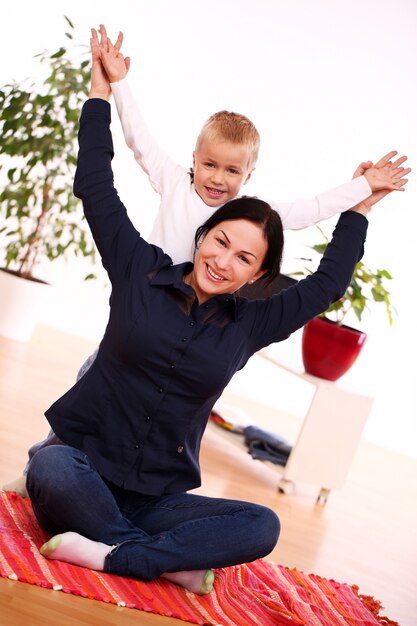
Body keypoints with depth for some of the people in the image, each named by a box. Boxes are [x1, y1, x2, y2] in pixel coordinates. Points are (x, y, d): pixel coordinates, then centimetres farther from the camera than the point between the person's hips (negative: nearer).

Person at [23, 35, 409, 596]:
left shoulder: (247, 326, 7)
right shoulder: (140, 270, 1)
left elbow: (326, 284, 16)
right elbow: (96, 187, 4)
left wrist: (362, 203, 21)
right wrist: (101, 90, 8)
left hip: (155, 499, 3)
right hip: (85, 465, -2)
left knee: (262, 527, -23)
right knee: (51, 472, -39)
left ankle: (111, 556, -26)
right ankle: (172, 562, -24)